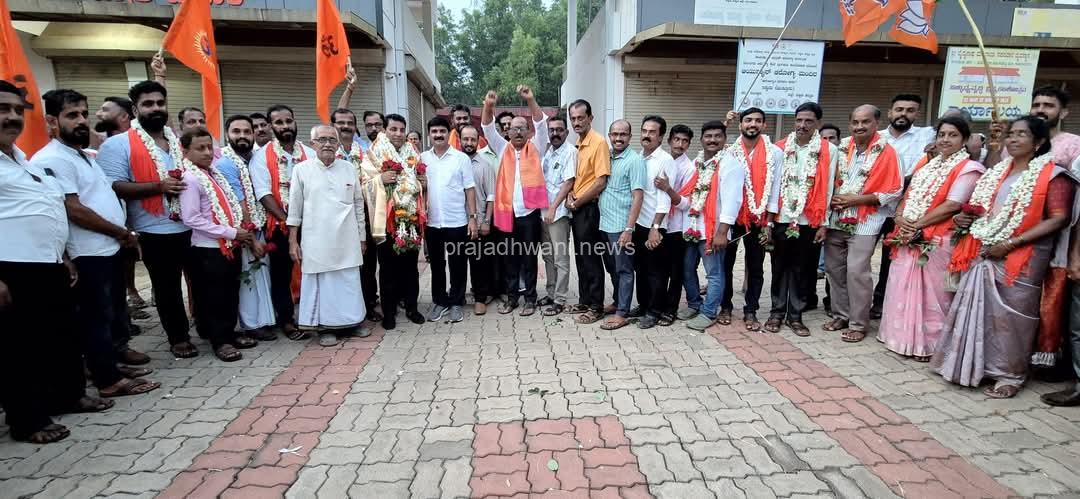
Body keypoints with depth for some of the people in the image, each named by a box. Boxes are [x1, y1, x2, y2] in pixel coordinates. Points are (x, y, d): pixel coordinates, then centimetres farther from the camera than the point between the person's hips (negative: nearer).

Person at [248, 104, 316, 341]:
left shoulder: (309, 153, 7)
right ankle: (286, 320, 20)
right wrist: (287, 220, -15)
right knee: (282, 275, 8)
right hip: (280, 225, -2)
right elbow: (264, 194, -9)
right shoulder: (262, 156, -1)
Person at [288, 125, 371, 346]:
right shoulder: (301, 169, -1)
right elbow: (294, 209, 1)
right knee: (321, 283, 5)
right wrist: (293, 241, -2)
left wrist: (361, 237, 10)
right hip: (316, 240, -2)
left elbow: (358, 205, 11)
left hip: (347, 239, 2)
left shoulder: (349, 168, 6)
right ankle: (325, 327, 17)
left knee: (350, 281, 9)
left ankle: (352, 321, 23)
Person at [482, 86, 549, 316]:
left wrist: (530, 100, -21)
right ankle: (511, 296, 22)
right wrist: (488, 106, -18)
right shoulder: (503, 148, 11)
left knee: (529, 257, 5)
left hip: (530, 212, -2)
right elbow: (488, 128, 1)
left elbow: (541, 124, -7)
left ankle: (530, 298, 16)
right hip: (507, 213, 2)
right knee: (510, 257, 10)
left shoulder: (535, 148, 6)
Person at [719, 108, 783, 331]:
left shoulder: (775, 153, -2)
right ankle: (725, 307, 23)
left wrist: (769, 223, -5)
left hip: (758, 219, 0)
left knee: (755, 267, 7)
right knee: (726, 263, 8)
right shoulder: (729, 152, -1)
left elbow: (775, 190, -2)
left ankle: (750, 311, 18)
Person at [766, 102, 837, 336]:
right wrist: (768, 216, -2)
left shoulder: (829, 150, 0)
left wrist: (823, 223, -3)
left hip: (810, 221, -1)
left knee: (802, 270, 8)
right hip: (781, 219, 1)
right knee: (780, 267, 9)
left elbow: (827, 189, -1)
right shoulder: (780, 148, 3)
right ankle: (777, 312, 19)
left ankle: (795, 315, 19)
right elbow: (773, 183, 2)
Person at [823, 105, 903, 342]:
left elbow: (894, 192, -9)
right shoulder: (842, 147, 7)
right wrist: (832, 198, -3)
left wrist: (856, 200, -14)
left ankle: (858, 324, 4)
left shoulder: (886, 152, -7)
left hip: (865, 222, -5)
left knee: (856, 271, -9)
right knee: (833, 267, 10)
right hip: (837, 219, 5)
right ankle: (841, 315, 24)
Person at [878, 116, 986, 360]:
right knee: (902, 288, 10)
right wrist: (900, 217, -4)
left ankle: (929, 343, 12)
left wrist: (918, 224, -14)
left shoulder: (968, 168, -5)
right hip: (908, 237, 7)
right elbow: (907, 195, 16)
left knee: (931, 292, 0)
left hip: (938, 241, -7)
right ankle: (903, 337, 22)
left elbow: (952, 205, -15)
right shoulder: (925, 164, 16)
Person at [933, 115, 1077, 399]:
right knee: (976, 310, 8)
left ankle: (1010, 374, 13)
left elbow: (1060, 218, -13)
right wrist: (966, 220, 2)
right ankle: (972, 365, 19)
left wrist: (1011, 243, -19)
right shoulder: (997, 172, 15)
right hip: (983, 255, 6)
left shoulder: (1051, 174, -5)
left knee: (1010, 316, 0)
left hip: (1021, 258, -6)